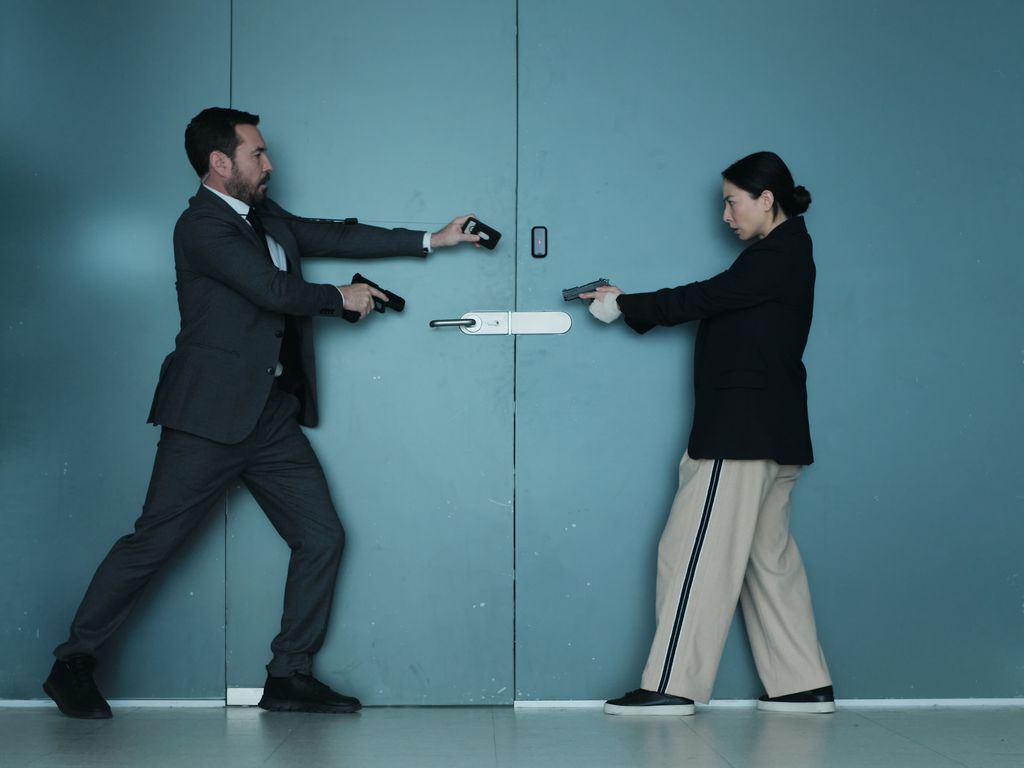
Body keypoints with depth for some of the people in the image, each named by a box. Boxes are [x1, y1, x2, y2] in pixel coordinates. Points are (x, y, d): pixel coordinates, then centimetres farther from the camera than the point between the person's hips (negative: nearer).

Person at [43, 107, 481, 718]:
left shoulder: (265, 218, 16)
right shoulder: (202, 226, -12)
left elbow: (333, 235, 18)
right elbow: (276, 290, -20)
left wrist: (431, 240, 18)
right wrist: (343, 297, -3)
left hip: (273, 416, 8)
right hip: (212, 416, -8)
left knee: (322, 536, 3)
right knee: (153, 541, -4)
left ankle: (290, 677, 10)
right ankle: (73, 664, 10)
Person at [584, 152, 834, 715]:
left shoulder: (776, 257, -12)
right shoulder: (784, 257, 19)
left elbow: (702, 298, -14)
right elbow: (709, 305, 15)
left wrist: (623, 305, -5)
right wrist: (627, 306, 7)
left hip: (742, 434, -10)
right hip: (769, 433, 10)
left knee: (697, 552, -7)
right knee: (770, 556, 11)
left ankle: (671, 686, -5)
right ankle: (804, 685, 13)